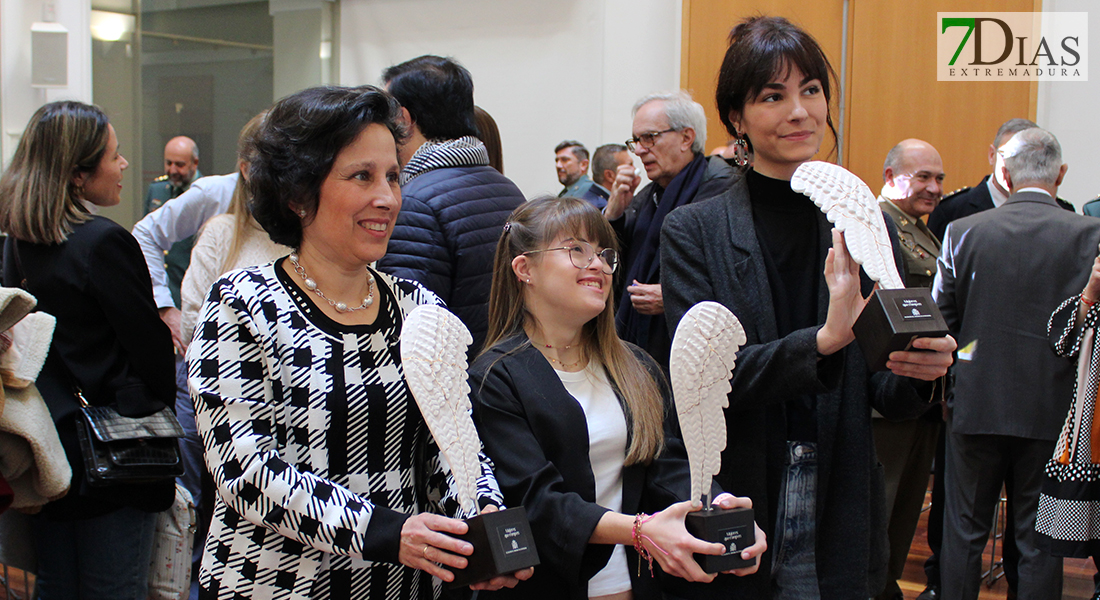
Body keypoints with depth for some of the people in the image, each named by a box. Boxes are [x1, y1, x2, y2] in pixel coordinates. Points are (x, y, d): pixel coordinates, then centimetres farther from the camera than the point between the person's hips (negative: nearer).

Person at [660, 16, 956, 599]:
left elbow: (887, 398, 4)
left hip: (838, 522, 2)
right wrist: (823, 341, -27)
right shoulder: (692, 232, -3)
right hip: (734, 514, -2)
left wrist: (919, 370, -19)